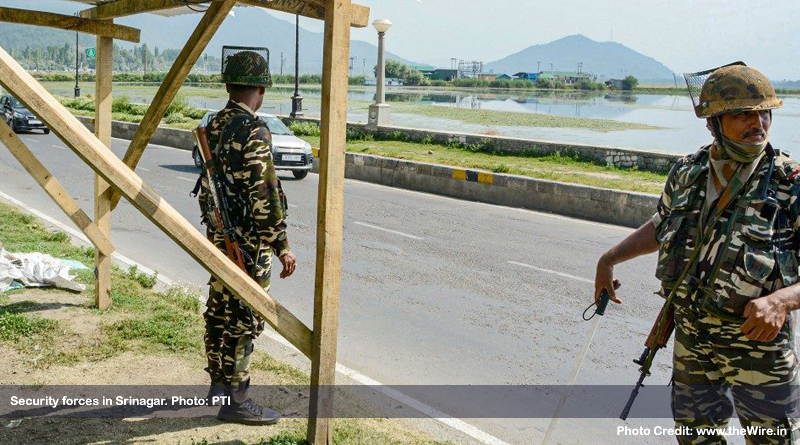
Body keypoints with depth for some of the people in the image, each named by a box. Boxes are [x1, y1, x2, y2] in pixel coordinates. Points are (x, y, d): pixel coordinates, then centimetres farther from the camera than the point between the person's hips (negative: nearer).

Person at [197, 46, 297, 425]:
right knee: (243, 320, -1)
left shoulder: (213, 127, 8)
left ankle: (219, 383, 33)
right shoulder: (252, 132, -19)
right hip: (250, 243, -9)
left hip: (219, 237, 9)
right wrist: (282, 247, -16)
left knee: (220, 311, 18)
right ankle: (234, 400, 8)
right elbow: (264, 196, -22)